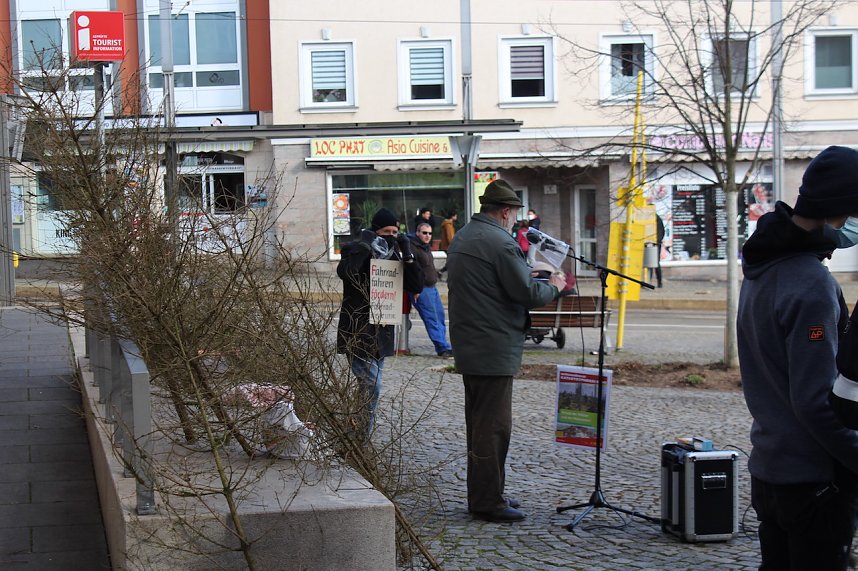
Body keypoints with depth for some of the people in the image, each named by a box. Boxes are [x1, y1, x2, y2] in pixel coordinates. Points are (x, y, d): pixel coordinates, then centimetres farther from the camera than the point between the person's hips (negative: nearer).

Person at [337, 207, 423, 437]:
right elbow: (344, 272, -28)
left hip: (381, 332, 7)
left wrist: (408, 256, -7)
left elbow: (416, 286, 4)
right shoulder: (355, 250, -6)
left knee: (371, 387, 12)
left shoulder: (393, 256, 12)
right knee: (371, 387, -16)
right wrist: (365, 246, -25)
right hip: (357, 332, -7)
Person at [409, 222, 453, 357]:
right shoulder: (412, 248, -13)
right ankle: (443, 348, -11)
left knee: (440, 316, 9)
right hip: (421, 289, -10)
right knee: (431, 319, -10)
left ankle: (442, 346, 15)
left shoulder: (427, 247, 18)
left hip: (432, 287, 10)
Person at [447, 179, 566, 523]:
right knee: (493, 426, -5)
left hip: (467, 347, 10)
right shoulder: (500, 242, -17)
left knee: (478, 423, 17)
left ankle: (480, 495, 25)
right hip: (494, 349, -10)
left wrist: (533, 279, 19)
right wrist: (553, 287, 2)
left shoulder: (461, 237, 15)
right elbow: (528, 293, -18)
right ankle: (488, 502, 0)